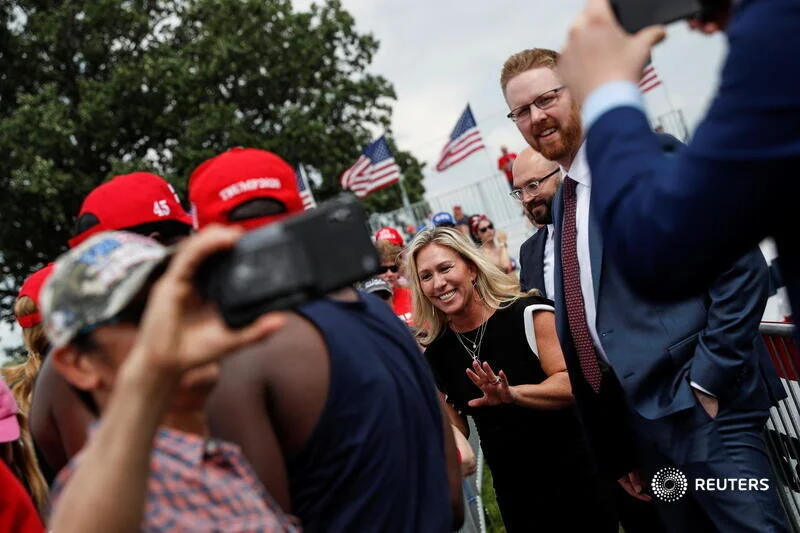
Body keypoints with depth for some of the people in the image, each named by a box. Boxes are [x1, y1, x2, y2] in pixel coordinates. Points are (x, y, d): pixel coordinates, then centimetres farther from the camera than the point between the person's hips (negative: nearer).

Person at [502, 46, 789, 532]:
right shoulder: (565, 197, 16)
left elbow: (743, 268, -14)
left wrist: (710, 379, -16)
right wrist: (616, 451, 18)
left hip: (700, 403, -7)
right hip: (639, 413, 8)